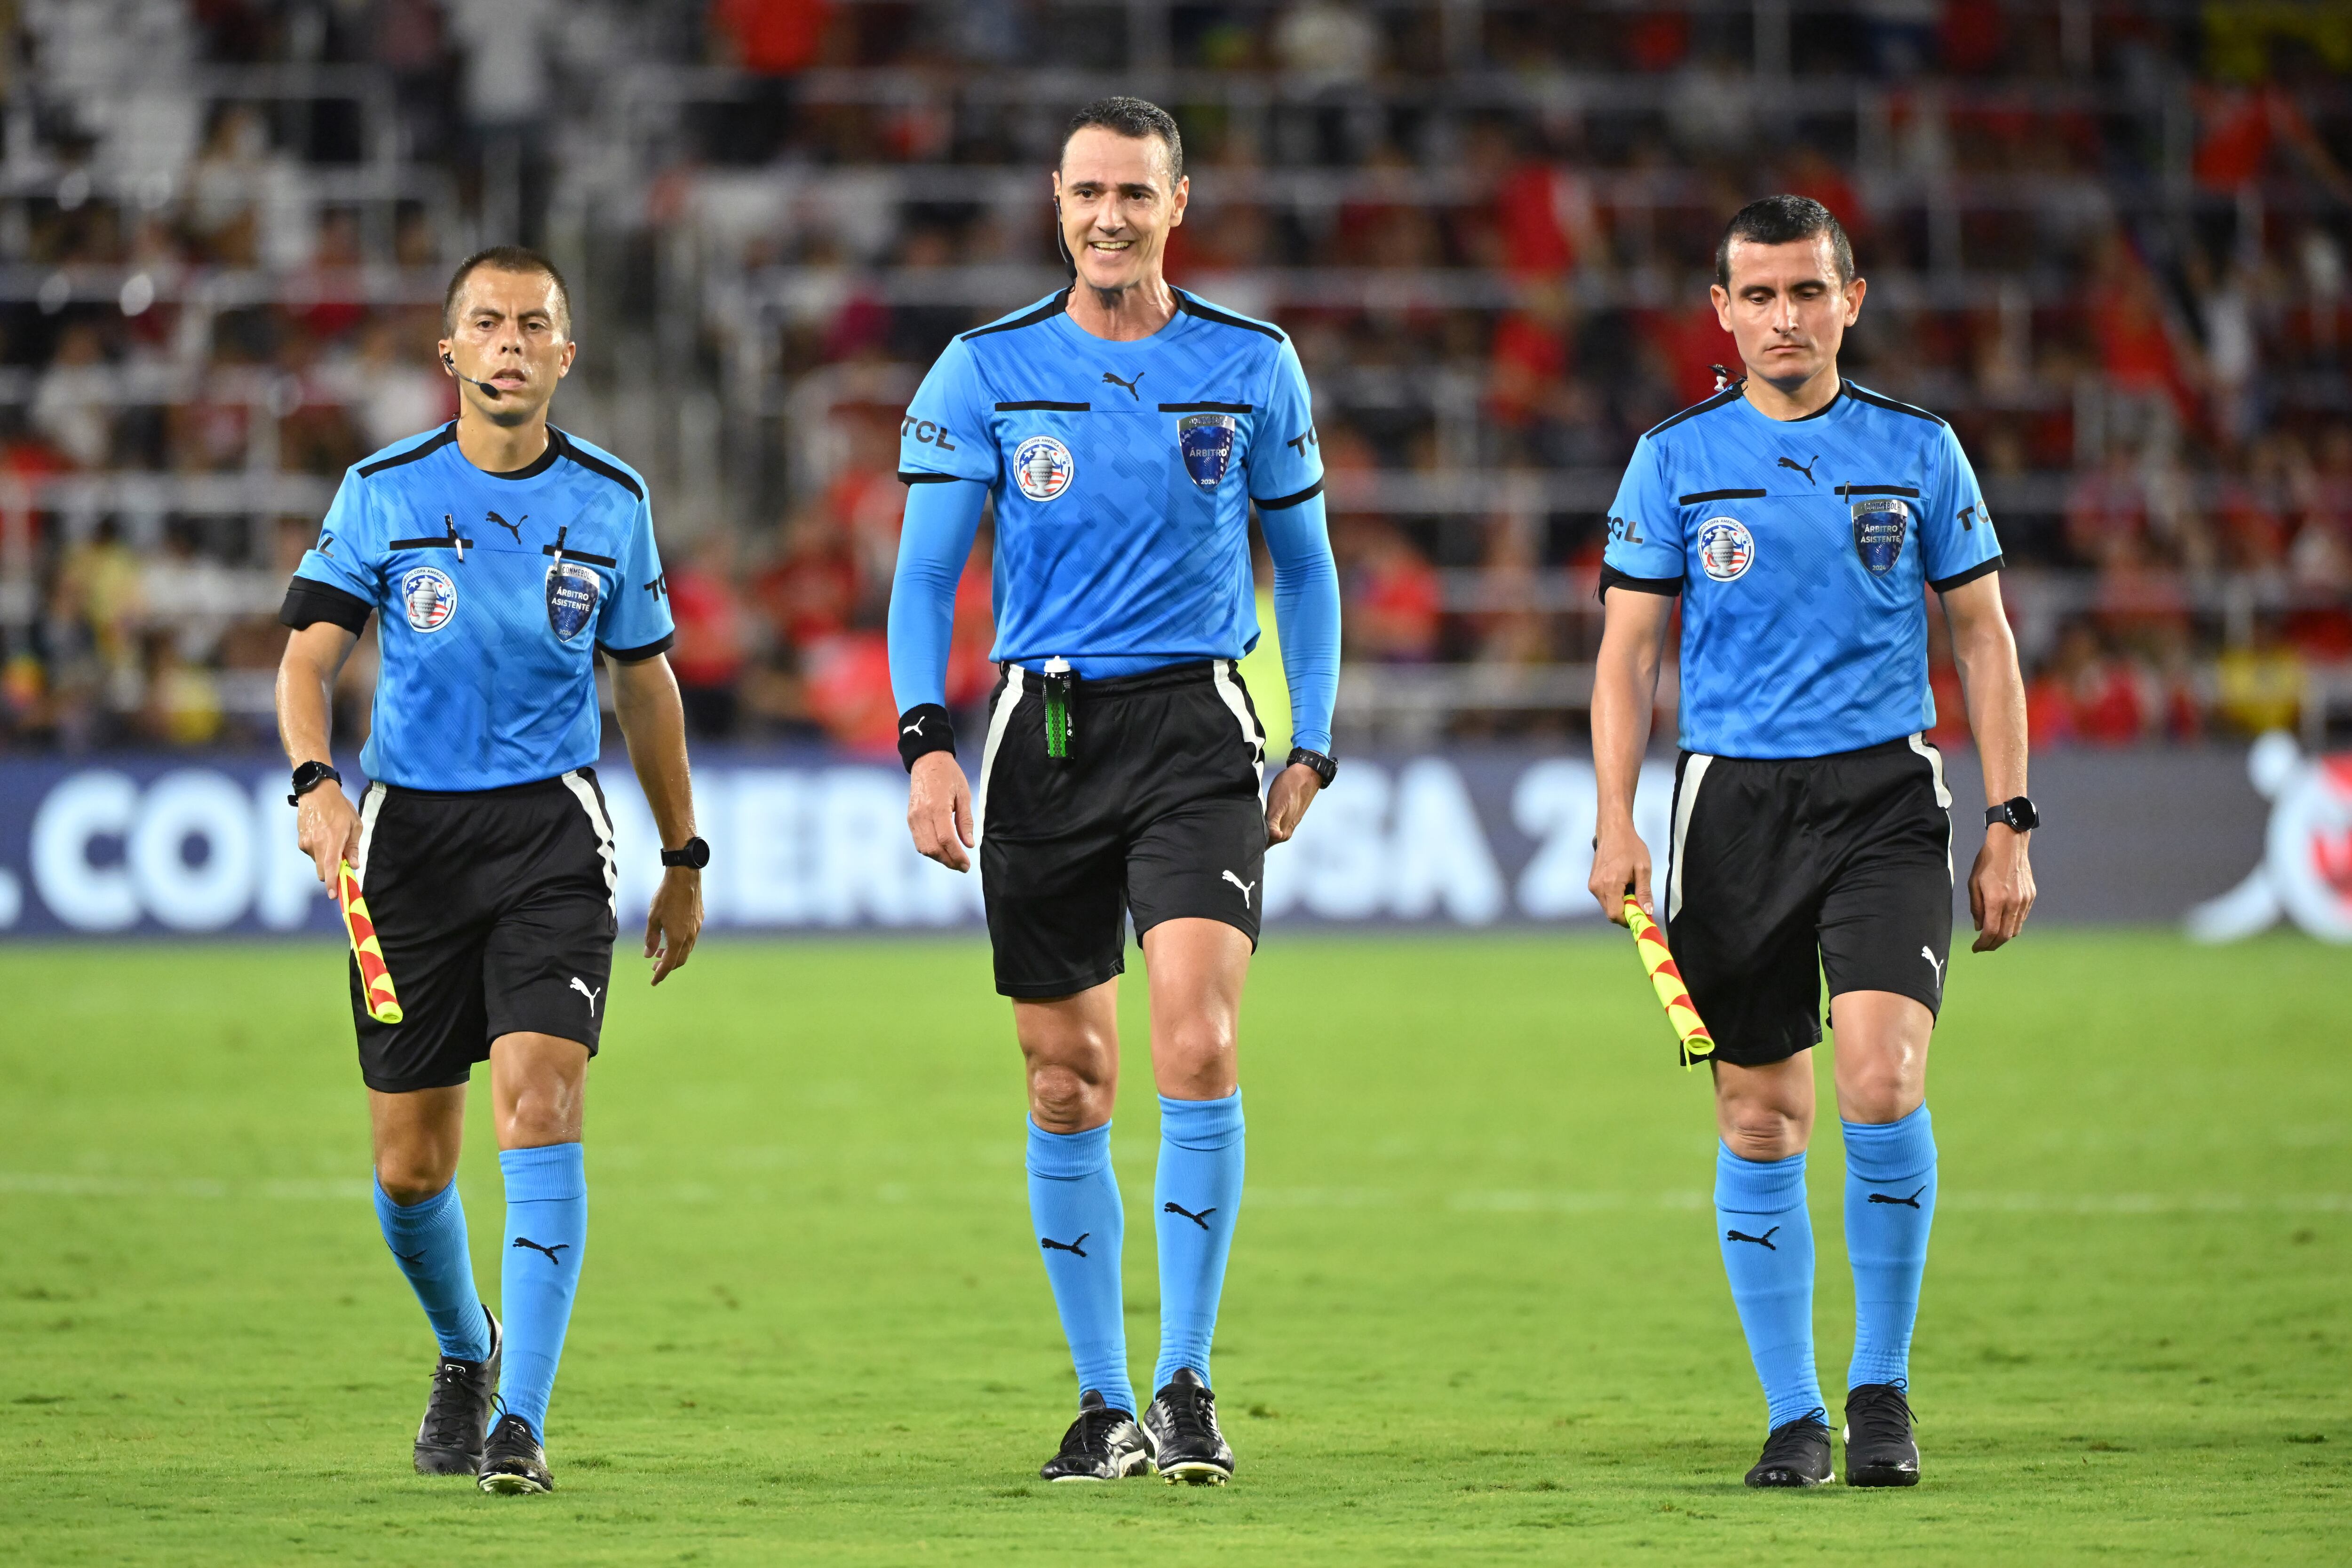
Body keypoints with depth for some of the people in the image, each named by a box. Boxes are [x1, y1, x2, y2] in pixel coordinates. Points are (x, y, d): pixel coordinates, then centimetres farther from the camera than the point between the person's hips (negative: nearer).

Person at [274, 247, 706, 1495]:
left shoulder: (611, 502, 4)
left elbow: (645, 683, 15)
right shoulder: (384, 492, 0)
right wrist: (315, 783, -24)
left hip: (549, 829, -1)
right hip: (410, 829, 1)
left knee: (539, 1102, -19)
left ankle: (520, 1422, -20)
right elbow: (308, 656, -4)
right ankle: (466, 1352, 35)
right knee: (410, 1163, 4)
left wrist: (684, 863, 18)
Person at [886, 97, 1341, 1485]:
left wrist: (1314, 746, 7)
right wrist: (927, 740, -10)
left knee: (1199, 1046, -18)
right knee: (1067, 1086, 4)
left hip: (1195, 733, -1)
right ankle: (1107, 1405, 15)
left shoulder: (1254, 367, 4)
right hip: (1043, 736, 1)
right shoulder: (988, 370, 3)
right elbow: (927, 572, 3)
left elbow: (1304, 565, 14)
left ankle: (1189, 1387, -10)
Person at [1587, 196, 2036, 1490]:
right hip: (1733, 800, 1)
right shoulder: (1676, 460, 5)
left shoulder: (1916, 450, 5)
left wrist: (2008, 827, 4)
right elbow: (1627, 652, 6)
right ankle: (1794, 1417, 12)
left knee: (1882, 1082, -17)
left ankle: (1881, 1388, -2)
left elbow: (1984, 640, 9)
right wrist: (1616, 824, -5)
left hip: (1885, 796, -1)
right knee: (1758, 1120, 2)